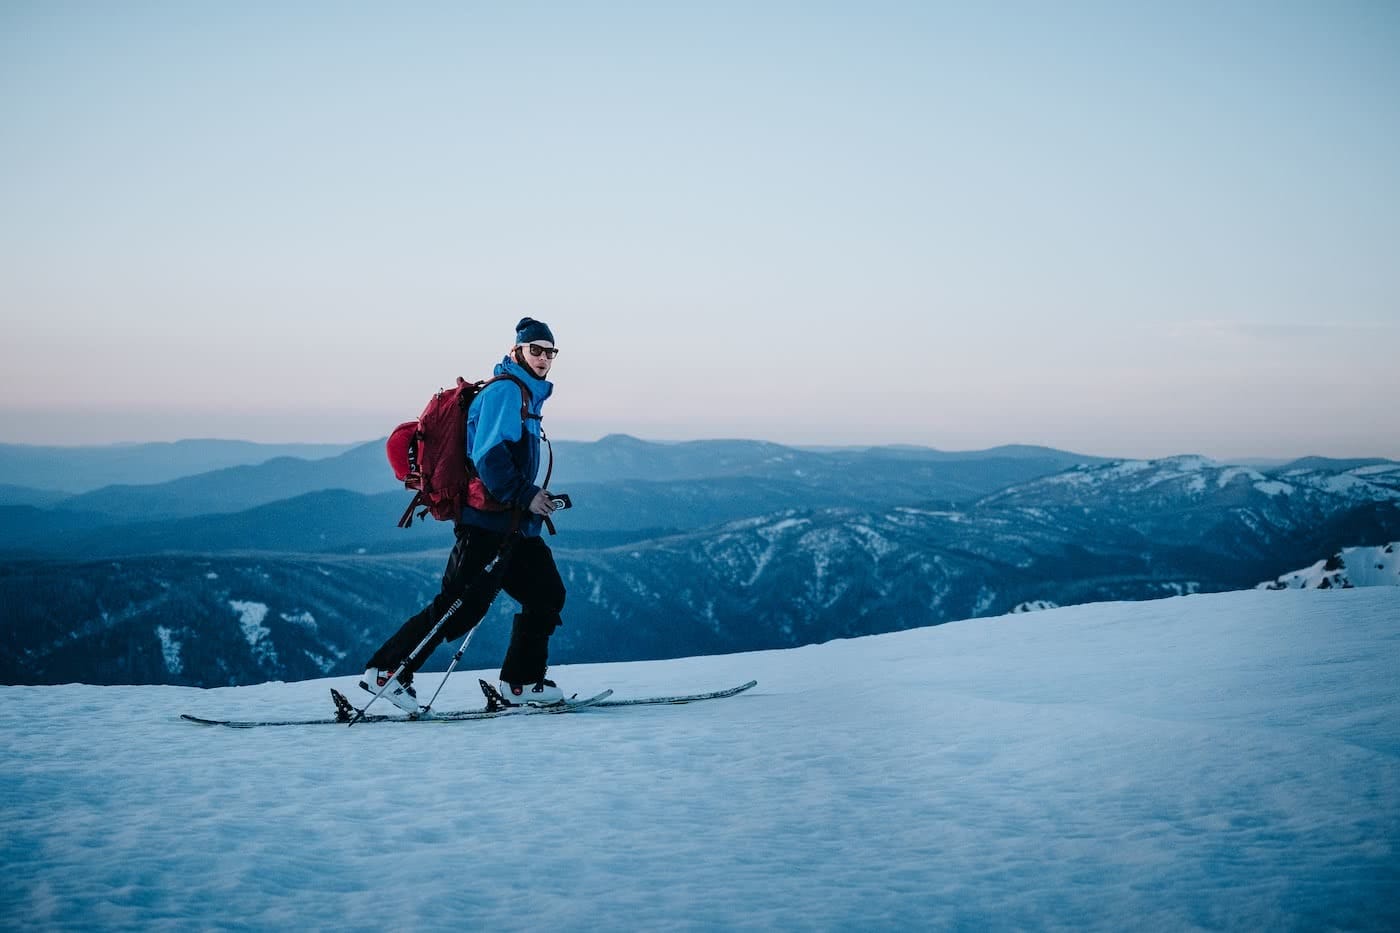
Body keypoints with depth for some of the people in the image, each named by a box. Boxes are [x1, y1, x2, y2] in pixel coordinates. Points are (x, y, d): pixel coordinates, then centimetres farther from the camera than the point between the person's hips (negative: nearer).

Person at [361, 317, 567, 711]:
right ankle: (386, 670, -5)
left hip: (514, 525, 10)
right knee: (461, 605, -11)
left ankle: (522, 682, 13)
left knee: (547, 596, 7)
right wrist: (524, 496, -19)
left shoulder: (526, 397, 22)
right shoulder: (504, 390, -9)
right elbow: (489, 455, -19)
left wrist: (533, 500, 17)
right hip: (488, 523, -10)